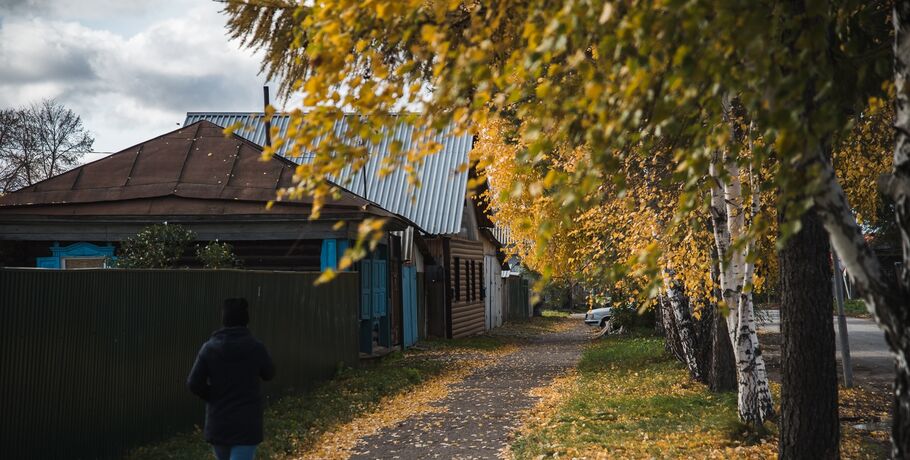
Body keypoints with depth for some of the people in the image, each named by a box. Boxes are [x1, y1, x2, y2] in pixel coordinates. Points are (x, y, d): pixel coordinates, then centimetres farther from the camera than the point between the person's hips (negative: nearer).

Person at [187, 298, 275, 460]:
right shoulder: (255, 347, -9)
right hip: (247, 422, -3)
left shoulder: (209, 347, -5)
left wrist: (213, 398, 9)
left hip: (217, 421, 3)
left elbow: (194, 383, -7)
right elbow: (269, 374, 9)